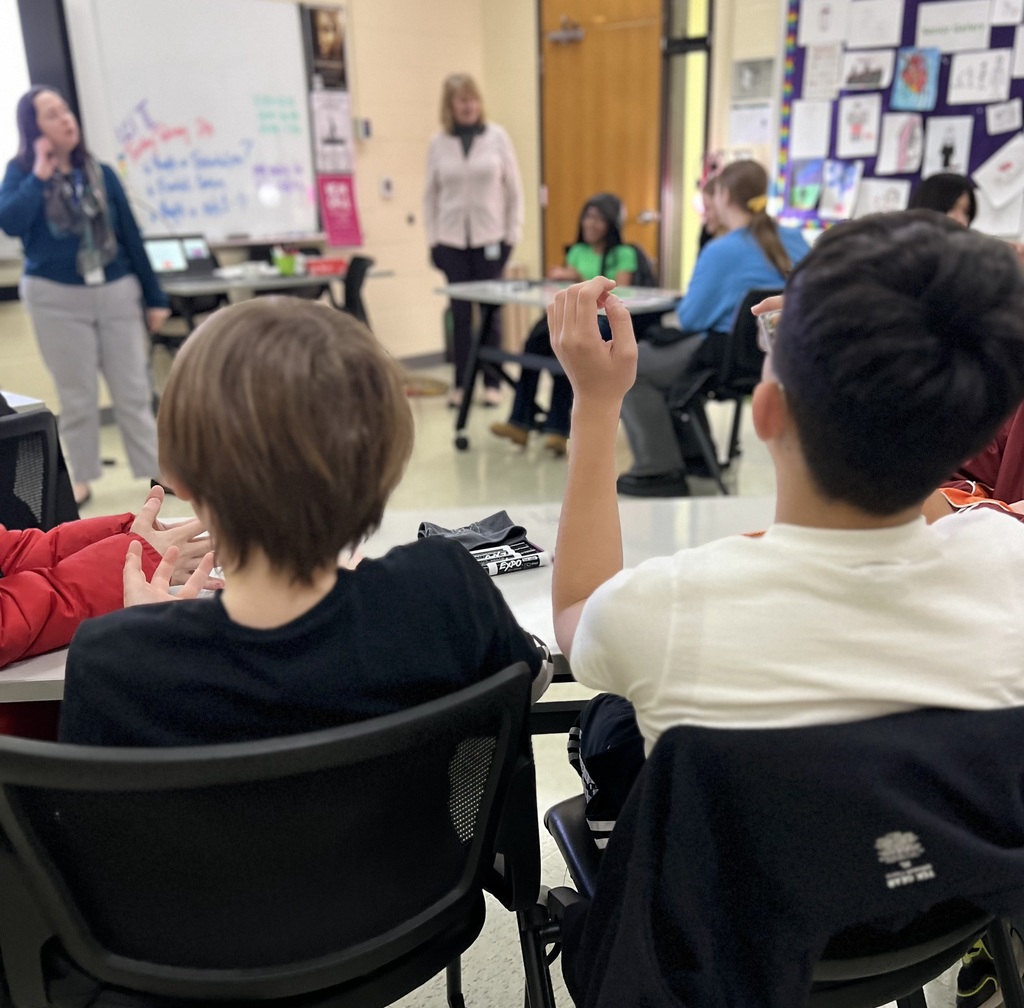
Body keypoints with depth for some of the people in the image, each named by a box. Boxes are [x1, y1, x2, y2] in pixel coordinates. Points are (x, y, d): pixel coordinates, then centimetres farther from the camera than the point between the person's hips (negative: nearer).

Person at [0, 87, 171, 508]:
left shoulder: (101, 173, 5)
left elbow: (131, 236, 7)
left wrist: (154, 296, 6)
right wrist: (41, 174, -16)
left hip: (118, 291, 2)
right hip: (56, 298, -1)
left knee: (133, 391, 3)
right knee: (77, 395, 6)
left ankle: (157, 471, 10)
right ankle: (81, 478, 19)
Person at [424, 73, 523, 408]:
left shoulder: (497, 136, 2)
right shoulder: (438, 143, 4)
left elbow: (514, 189, 3)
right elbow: (430, 195, 7)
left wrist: (513, 234, -1)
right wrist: (432, 239, 2)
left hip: (490, 238, -1)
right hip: (452, 241, 1)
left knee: (490, 311, 3)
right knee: (460, 313, 3)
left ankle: (492, 383, 12)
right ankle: (460, 383, 12)